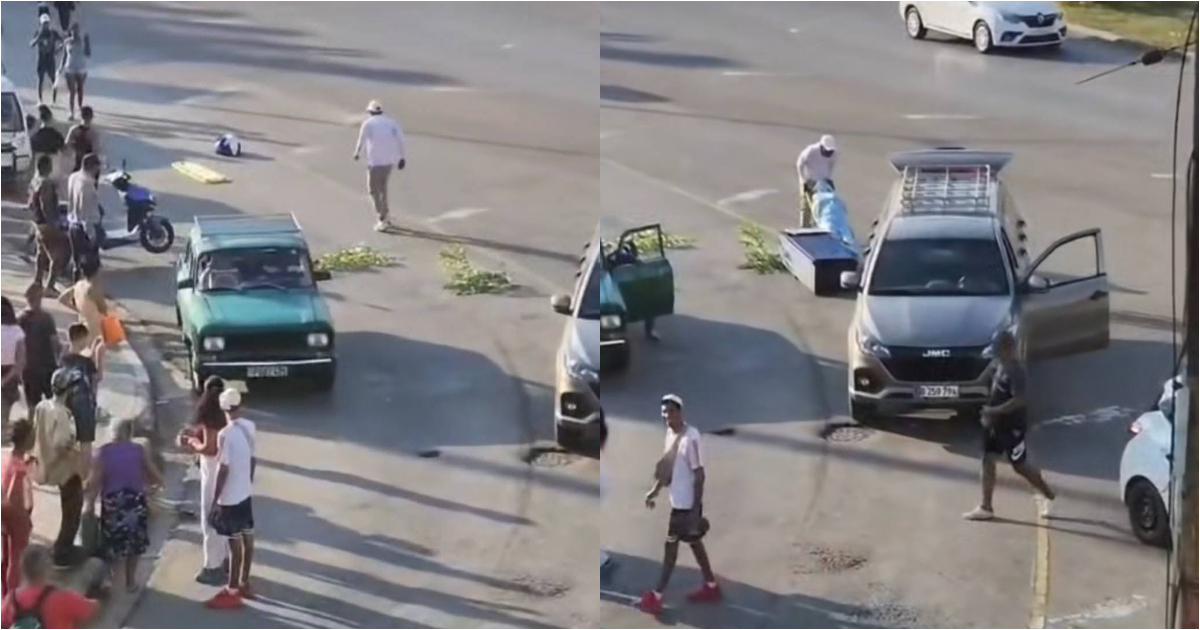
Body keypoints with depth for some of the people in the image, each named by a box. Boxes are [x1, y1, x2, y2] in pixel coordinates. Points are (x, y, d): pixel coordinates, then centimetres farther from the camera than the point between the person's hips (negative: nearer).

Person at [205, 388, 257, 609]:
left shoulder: (225, 434, -24)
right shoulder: (249, 427, 0)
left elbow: (223, 470, -22)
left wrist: (215, 501, -14)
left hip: (230, 497, -8)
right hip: (245, 493, 8)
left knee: (235, 543, -2)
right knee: (247, 539, 16)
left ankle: (232, 592, 6)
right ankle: (244, 583, 28)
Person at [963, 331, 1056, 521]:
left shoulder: (1016, 371, -21)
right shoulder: (1000, 367, 8)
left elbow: (1018, 400, -29)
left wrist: (994, 411, -28)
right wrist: (988, 413, 10)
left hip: (1012, 426, -9)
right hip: (996, 424, 9)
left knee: (1020, 466, 4)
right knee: (988, 462, 4)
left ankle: (1047, 495, 25)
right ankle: (985, 507, 8)